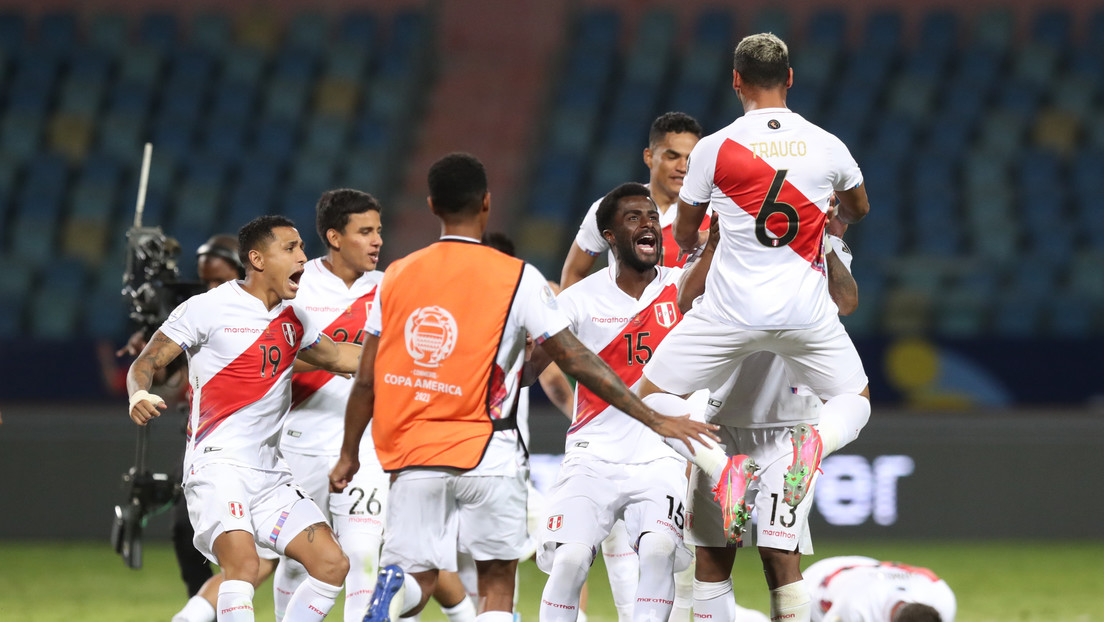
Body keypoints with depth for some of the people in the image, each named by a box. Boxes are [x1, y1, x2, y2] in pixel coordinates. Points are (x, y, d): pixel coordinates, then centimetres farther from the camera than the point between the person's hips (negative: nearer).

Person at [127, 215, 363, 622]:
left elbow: (337, 357, 28)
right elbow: (146, 363, -4)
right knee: (243, 564, -29)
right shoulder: (208, 309, -5)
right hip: (217, 465, -7)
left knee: (332, 564, -3)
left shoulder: (292, 320, 14)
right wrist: (139, 394, -25)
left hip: (270, 475, 7)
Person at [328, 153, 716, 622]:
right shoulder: (518, 279, -4)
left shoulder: (396, 277, 5)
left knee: (416, 579, 8)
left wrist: (348, 455, 20)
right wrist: (655, 420, 2)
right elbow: (576, 361, -4)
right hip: (486, 452, -2)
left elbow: (366, 381, 7)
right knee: (497, 584, 9)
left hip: (412, 455, 2)